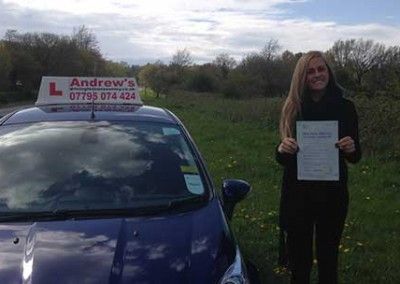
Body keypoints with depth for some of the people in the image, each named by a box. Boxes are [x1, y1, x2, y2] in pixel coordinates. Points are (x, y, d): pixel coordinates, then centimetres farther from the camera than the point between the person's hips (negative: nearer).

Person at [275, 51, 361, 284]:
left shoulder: (345, 107, -3)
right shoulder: (293, 108, -2)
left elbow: (355, 157, 3)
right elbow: (283, 160, 3)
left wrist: (351, 149, -19)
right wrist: (282, 149, -19)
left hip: (332, 194, 0)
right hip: (297, 194, 0)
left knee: (328, 256, 12)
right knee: (298, 258, 10)